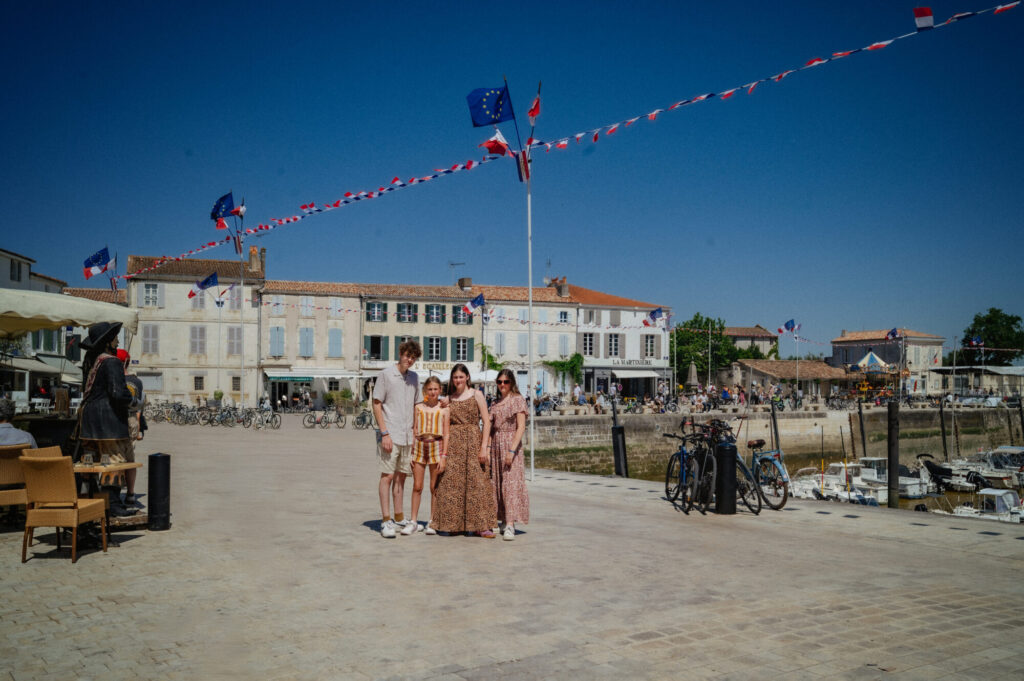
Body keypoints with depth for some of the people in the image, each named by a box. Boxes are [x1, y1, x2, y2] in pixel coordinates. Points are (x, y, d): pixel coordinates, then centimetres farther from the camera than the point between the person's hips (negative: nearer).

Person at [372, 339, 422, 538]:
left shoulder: (414, 377, 13)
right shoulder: (386, 374, -4)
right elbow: (376, 404, -6)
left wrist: (415, 433, 13)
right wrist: (384, 433, -13)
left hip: (407, 436, 6)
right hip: (390, 435, -6)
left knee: (401, 476, 12)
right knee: (387, 476, -6)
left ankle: (399, 518, 20)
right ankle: (385, 521, -3)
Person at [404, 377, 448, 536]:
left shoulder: (443, 409, 2)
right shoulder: (419, 407, 7)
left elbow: (446, 434, 1)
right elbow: (414, 430, 9)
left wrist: (444, 454, -5)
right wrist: (411, 451, 2)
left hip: (436, 446, -1)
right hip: (419, 446, 2)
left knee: (434, 487, 4)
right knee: (417, 486, 4)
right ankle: (413, 521, 12)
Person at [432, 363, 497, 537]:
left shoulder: (476, 395, 4)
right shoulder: (449, 399, 12)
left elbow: (486, 422, -1)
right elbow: (446, 426, 11)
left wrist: (484, 447, -10)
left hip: (473, 441, -3)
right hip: (453, 444, 3)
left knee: (476, 482, -7)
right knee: (452, 482, -1)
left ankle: (480, 526, -5)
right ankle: (455, 524, 8)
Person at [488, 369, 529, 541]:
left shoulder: (517, 400, -4)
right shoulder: (496, 403, 15)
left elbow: (521, 427, -10)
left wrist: (512, 450, -18)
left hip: (511, 444, -7)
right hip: (496, 445, 7)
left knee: (511, 482, -12)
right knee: (497, 483, 7)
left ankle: (510, 524, -16)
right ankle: (502, 520, 15)